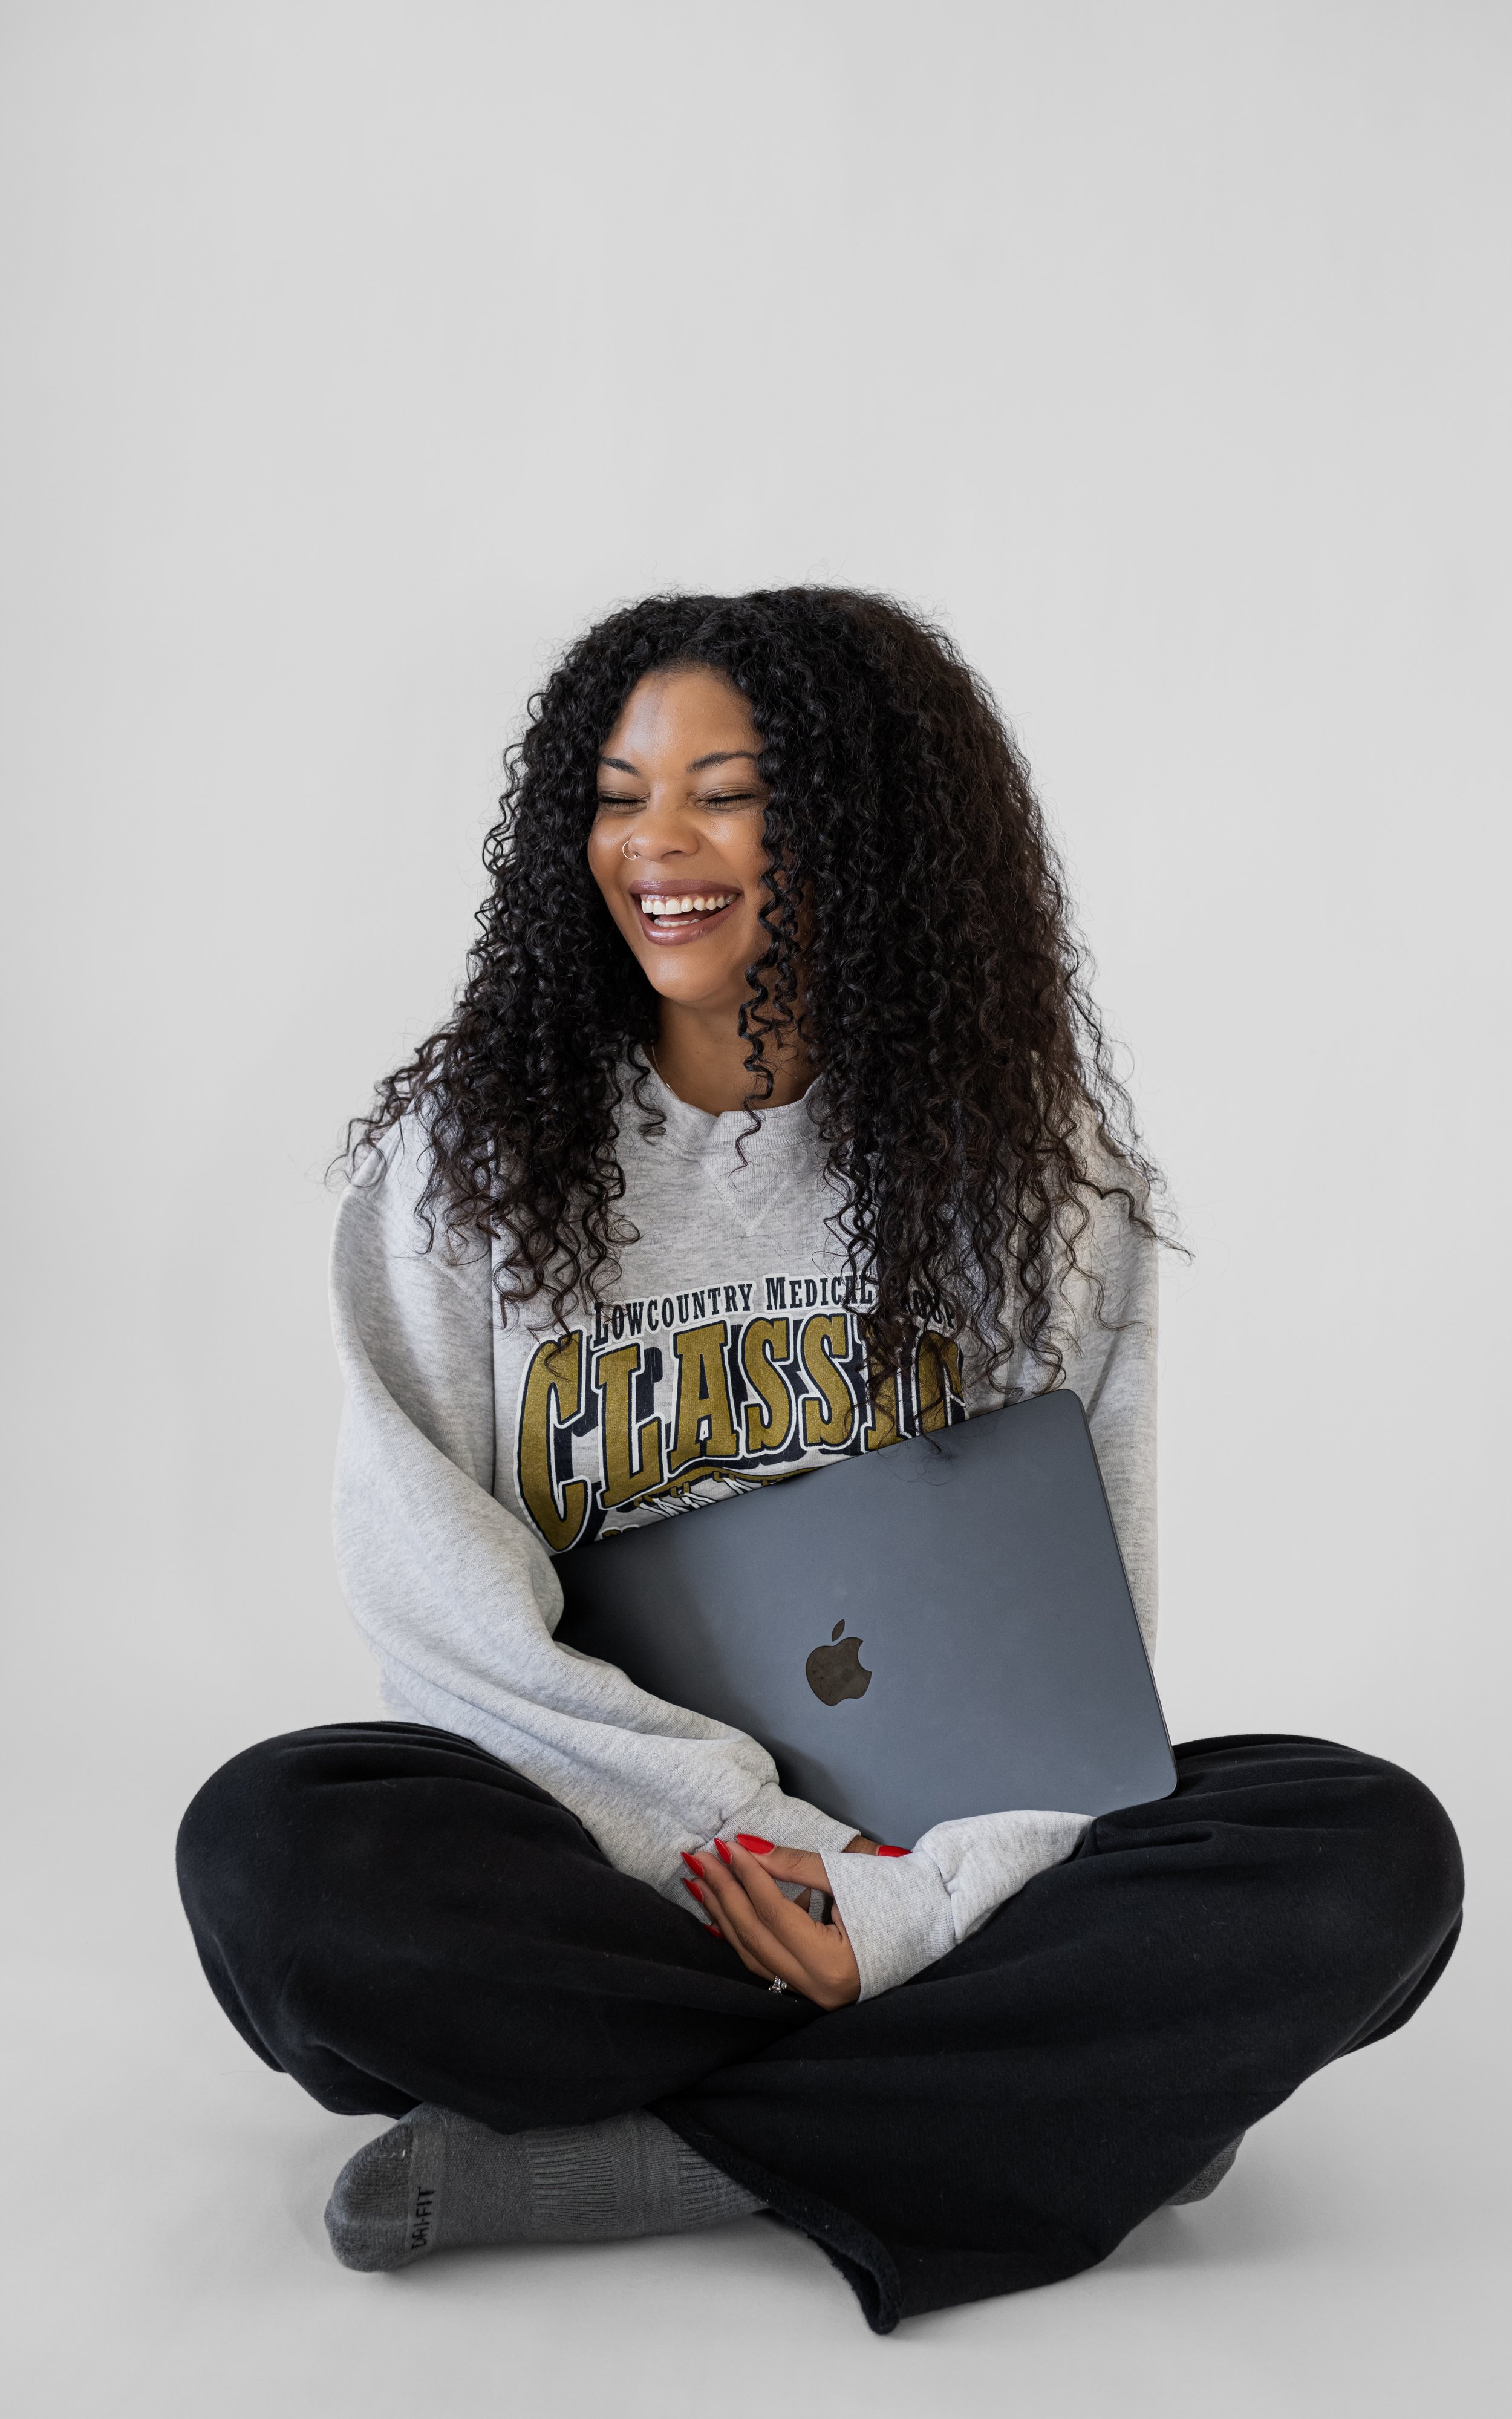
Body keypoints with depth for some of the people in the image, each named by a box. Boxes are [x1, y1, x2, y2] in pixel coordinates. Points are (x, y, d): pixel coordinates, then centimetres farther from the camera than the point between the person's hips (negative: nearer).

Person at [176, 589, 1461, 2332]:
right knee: (271, 1848, -32)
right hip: (602, 1844, 0)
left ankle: (602, 2154, -23)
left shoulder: (1031, 1147, 3)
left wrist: (918, 1904, -19)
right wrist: (760, 1844, -18)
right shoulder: (466, 1149, 2)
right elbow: (434, 1599, -7)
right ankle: (1089, 2097, -20)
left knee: (1371, 1856, -24)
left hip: (945, 1844, 1)